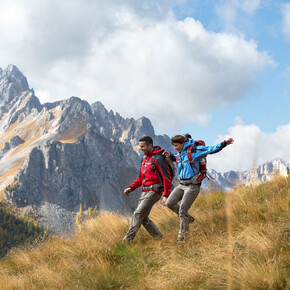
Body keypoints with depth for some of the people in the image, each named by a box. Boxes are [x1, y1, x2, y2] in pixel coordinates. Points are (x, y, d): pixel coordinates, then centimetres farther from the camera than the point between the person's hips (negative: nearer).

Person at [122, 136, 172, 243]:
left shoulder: (157, 159, -13)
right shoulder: (145, 159, 16)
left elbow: (167, 177, -16)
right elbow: (141, 178, 24)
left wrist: (166, 195, -21)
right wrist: (131, 188, 11)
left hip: (154, 192, -9)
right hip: (145, 192, 9)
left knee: (138, 214, -14)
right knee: (143, 218, 5)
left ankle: (128, 239, -14)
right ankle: (159, 237, 13)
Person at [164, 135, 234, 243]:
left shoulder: (194, 151, -12)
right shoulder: (181, 153, 10)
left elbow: (211, 149, -15)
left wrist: (224, 143, -26)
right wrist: (170, 155, 16)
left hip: (192, 186, -8)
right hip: (181, 184, 8)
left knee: (182, 210, -9)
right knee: (169, 203, 0)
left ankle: (182, 235, 6)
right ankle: (187, 218, 20)